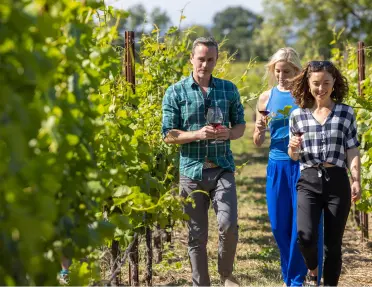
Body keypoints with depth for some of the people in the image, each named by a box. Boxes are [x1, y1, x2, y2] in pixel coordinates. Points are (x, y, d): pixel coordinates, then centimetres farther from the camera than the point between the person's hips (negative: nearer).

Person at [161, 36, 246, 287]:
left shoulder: (229, 89, 7)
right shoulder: (176, 92, -1)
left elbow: (240, 125, 13)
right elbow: (169, 135, -3)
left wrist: (229, 133, -10)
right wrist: (198, 135, -18)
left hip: (222, 169, 1)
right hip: (192, 170, -1)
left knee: (228, 225, -12)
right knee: (197, 235, 5)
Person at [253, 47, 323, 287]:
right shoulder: (267, 97, 6)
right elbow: (258, 142, 9)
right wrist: (259, 128, -12)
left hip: (303, 164, -3)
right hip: (277, 165, 3)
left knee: (303, 224, -3)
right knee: (279, 225, 8)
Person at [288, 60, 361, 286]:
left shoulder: (346, 113, 5)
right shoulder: (298, 115, 8)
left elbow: (352, 151, 4)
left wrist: (356, 181, -8)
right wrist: (293, 148, -10)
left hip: (338, 182, 0)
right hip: (309, 182, 0)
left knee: (333, 244, 3)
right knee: (306, 237, -17)